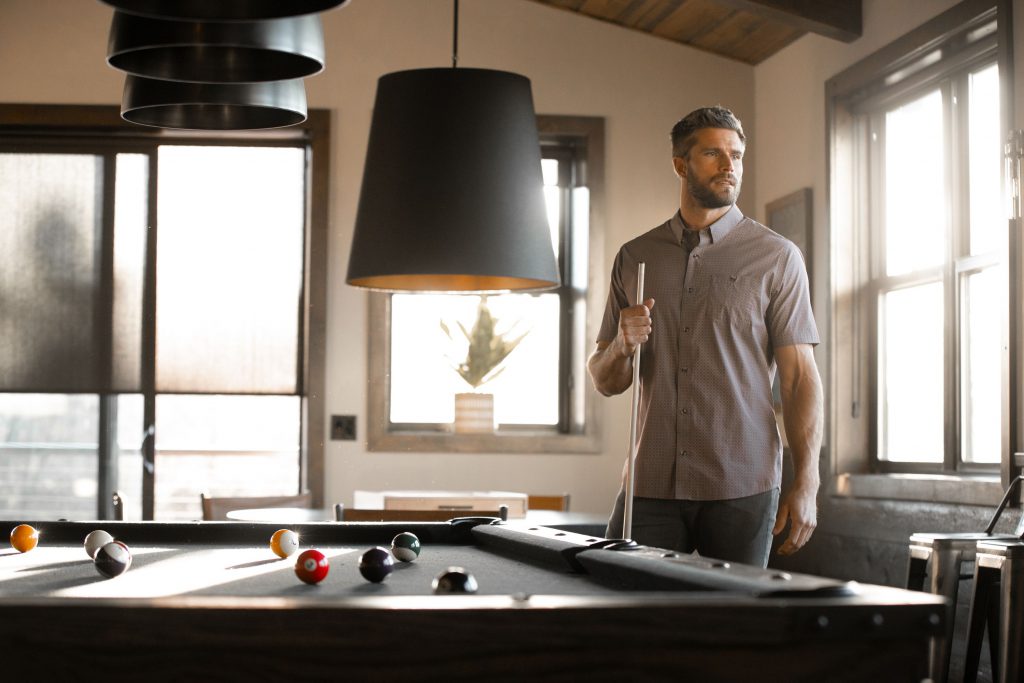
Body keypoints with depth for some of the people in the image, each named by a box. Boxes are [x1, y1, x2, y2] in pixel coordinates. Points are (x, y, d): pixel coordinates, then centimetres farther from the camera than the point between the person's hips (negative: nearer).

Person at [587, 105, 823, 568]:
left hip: (742, 489, -2)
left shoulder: (777, 257, 2)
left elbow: (800, 377, -2)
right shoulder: (635, 257, 11)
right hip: (652, 484, 3)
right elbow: (605, 382, 14)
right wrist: (622, 344, -9)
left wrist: (805, 485, -10)